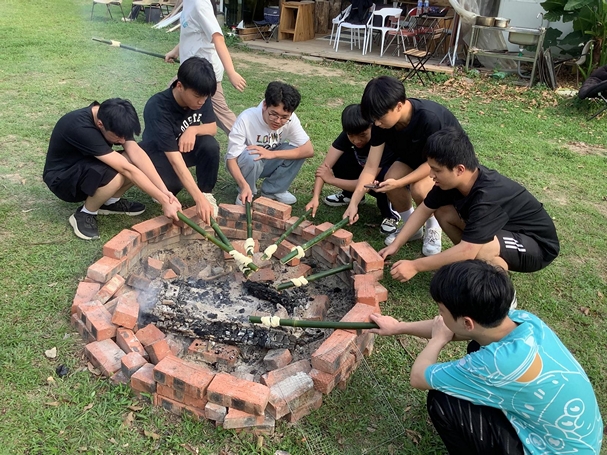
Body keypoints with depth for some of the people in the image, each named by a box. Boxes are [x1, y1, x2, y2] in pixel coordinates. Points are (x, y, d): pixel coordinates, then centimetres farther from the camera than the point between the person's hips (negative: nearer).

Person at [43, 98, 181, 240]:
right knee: (114, 177, -37)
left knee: (138, 164, -17)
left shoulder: (110, 117, -14)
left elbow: (137, 153, -22)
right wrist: (164, 201, -36)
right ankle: (84, 214, -9)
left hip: (89, 166, 7)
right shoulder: (81, 128, -35)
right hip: (61, 178, -7)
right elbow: (126, 169, -37)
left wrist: (165, 191, -32)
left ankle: (110, 202, 6)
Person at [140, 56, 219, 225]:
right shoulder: (157, 108, -36)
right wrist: (199, 199, -49)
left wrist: (193, 130, -33)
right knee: (172, 184, -36)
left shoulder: (201, 96, -21)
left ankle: (206, 192, -8)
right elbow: (175, 160, -42)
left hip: (185, 146, 5)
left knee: (210, 145, -30)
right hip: (158, 152, -4)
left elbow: (213, 128, -8)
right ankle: (165, 189, 2)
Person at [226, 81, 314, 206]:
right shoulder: (246, 119, -31)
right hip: (244, 164, -3)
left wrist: (272, 154, -36)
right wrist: (244, 186, -46)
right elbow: (231, 158, -29)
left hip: (268, 163, 3)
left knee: (297, 150, -22)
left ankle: (272, 190, -1)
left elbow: (309, 150, -26)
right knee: (252, 158, -37)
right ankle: (247, 193, -6)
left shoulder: (290, 119, -22)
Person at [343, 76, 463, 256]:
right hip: (416, 156, 6)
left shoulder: (430, 118, -39)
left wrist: (399, 183, -37)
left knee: (420, 188, -33)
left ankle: (433, 228, -1)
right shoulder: (382, 123, -21)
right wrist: (353, 203, -26)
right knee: (390, 180, -23)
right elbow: (371, 167, -19)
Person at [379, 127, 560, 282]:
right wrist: (396, 245, -6)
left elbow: (467, 250, -38)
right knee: (442, 211, -4)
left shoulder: (488, 197, -37)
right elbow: (424, 210, -1)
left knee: (479, 248, -37)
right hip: (503, 230, 8)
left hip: (538, 244, -8)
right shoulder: (452, 179, -14)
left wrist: (415, 266, -32)